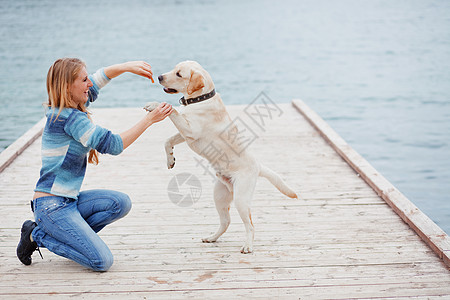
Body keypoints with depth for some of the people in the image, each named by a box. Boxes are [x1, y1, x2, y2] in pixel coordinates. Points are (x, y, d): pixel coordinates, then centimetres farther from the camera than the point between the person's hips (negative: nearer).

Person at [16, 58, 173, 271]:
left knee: (121, 203, 0)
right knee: (102, 262, -14)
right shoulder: (69, 117, -20)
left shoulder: (73, 107, 7)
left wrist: (127, 66, 0)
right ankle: (38, 235, 1)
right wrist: (149, 120, -18)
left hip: (68, 200, 9)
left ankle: (67, 233, 6)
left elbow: (101, 77, 18)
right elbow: (113, 145, -21)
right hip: (51, 206, -9)